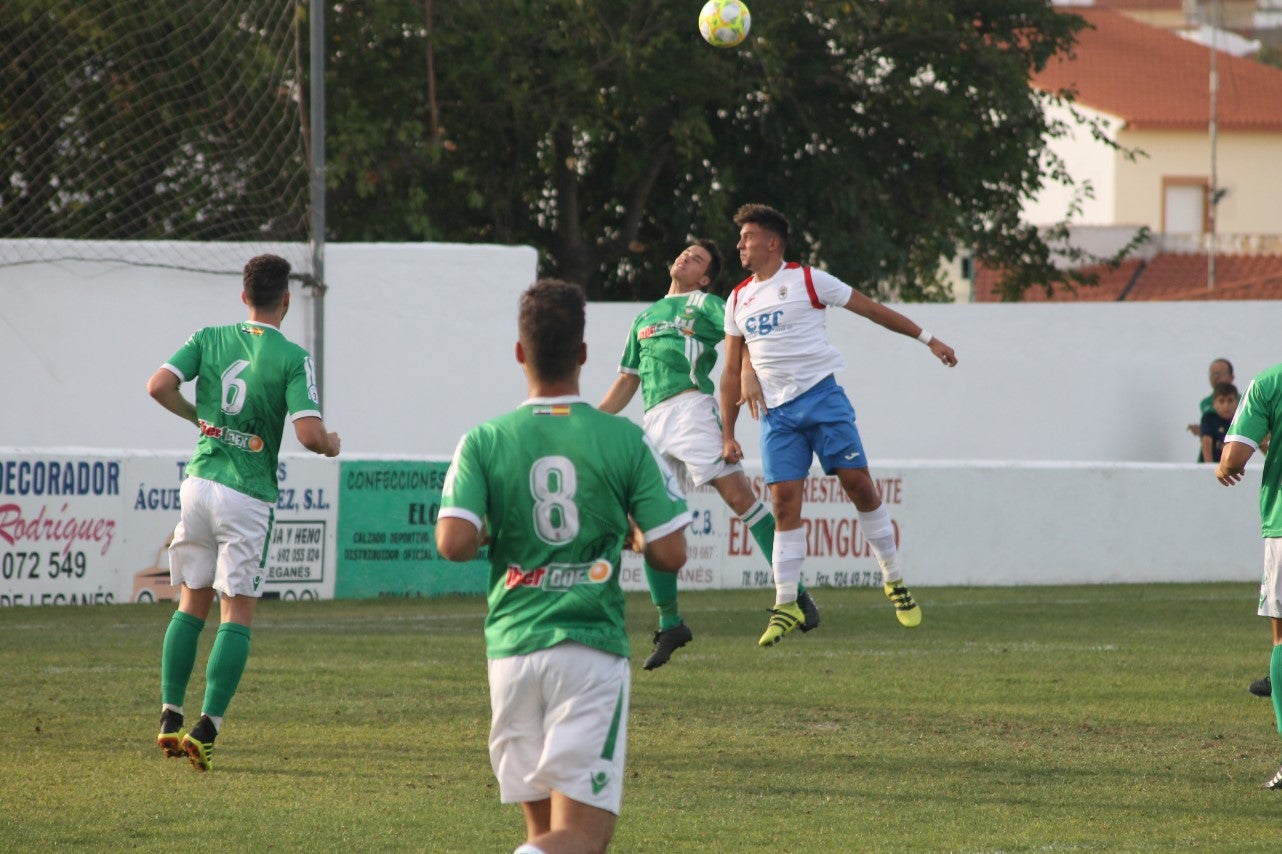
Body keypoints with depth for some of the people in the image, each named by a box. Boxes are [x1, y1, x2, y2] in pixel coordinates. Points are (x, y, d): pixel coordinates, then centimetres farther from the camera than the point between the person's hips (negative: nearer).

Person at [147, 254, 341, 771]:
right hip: (248, 496, -4)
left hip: (199, 482, 4)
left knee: (192, 603, 16)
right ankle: (206, 728, -8)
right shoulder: (293, 359, -8)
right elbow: (308, 433, -16)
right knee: (238, 614, 1)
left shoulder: (209, 339, 3)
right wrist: (333, 446, 7)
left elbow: (159, 386, -5)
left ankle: (170, 717, 11)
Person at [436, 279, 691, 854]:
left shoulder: (485, 442, 0)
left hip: (512, 649, 2)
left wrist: (494, 535, 11)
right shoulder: (624, 440, -2)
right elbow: (670, 555, -2)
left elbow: (453, 543, -11)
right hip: (592, 647, -2)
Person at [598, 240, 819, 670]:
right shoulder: (644, 319, 29)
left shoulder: (704, 304, 11)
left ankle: (796, 591, -16)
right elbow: (626, 382, 33)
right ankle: (670, 625, 9)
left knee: (738, 494, -18)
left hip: (691, 406, -6)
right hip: (653, 422, 6)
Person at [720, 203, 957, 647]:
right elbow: (732, 371, 19)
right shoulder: (738, 300, 15)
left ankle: (894, 579, 7)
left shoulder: (807, 280, 0)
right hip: (775, 411, 4)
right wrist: (728, 434, 16)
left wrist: (927, 339, 4)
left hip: (820, 395, -4)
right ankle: (786, 605, -3)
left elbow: (872, 309, 5)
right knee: (784, 501, -5)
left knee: (858, 482, -8)